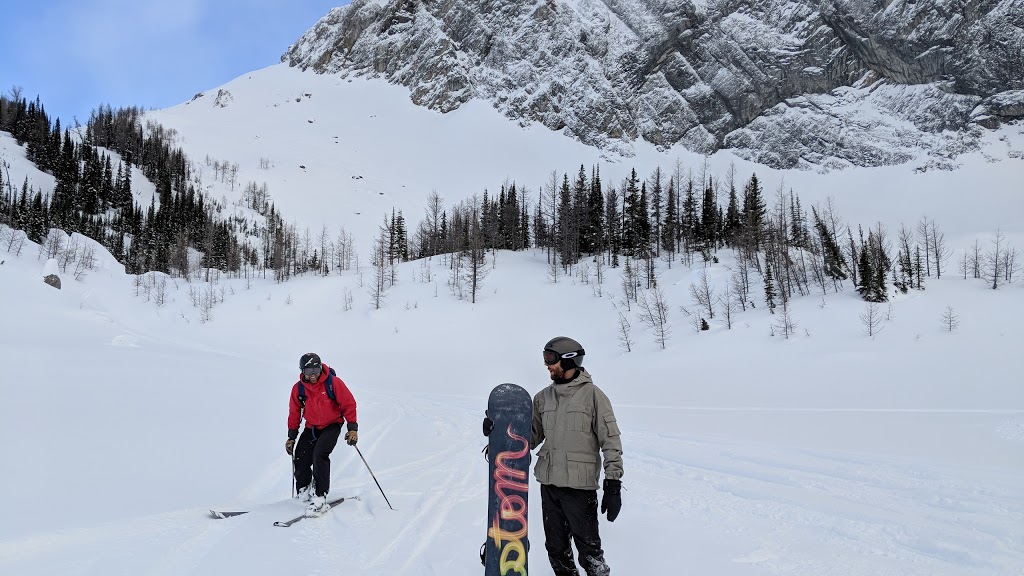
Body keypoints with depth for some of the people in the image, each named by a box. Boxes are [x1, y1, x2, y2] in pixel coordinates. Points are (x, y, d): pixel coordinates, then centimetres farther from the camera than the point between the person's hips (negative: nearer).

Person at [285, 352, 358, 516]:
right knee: (300, 459, -6)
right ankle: (304, 491, 22)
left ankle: (320, 497, -19)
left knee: (320, 454, -24)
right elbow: (294, 413, 5)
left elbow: (348, 404, -12)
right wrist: (292, 437, 8)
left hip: (332, 426, -4)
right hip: (311, 428, 4)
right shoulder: (298, 389, -8)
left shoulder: (333, 383, -18)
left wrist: (352, 428, -14)